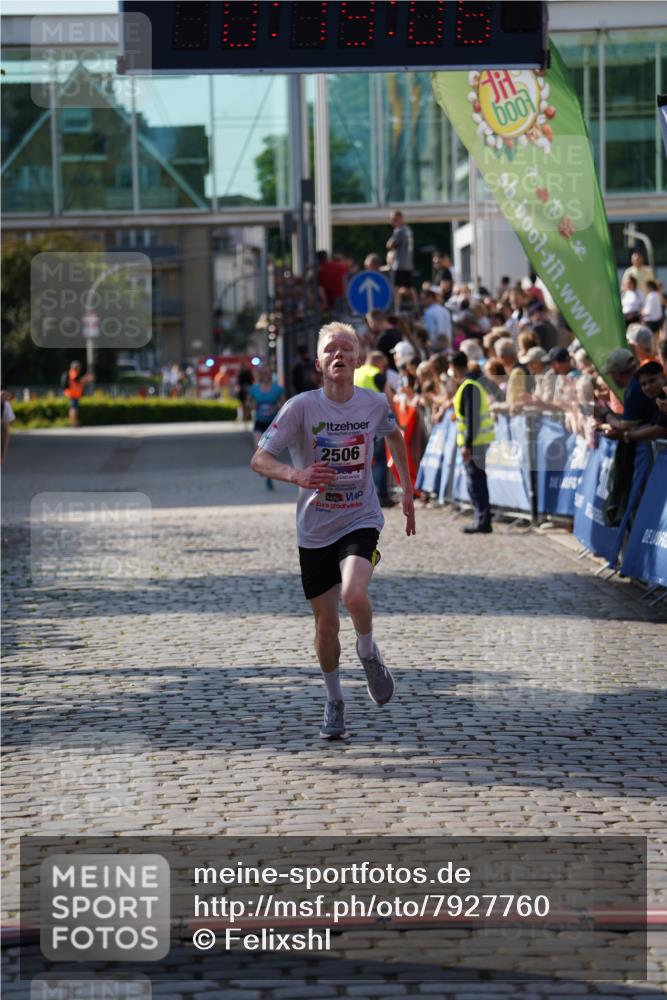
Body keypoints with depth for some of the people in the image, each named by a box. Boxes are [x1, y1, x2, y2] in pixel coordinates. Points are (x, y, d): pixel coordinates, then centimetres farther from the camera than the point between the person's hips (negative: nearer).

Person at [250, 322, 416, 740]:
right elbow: (259, 459, -14)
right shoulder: (301, 407, -12)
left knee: (354, 594, -28)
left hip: (361, 521, 0)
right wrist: (296, 475, -33)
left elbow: (395, 436, 19)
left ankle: (369, 651, 5)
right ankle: (335, 701, 31)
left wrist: (407, 491, 17)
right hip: (315, 529, 0)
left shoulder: (375, 403, -4)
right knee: (326, 624, 7)